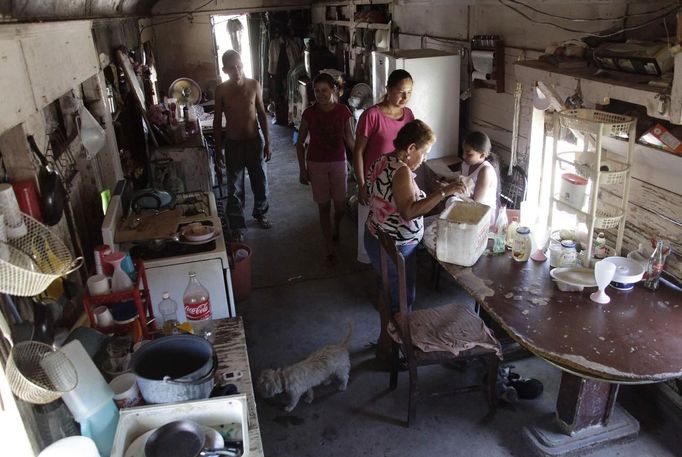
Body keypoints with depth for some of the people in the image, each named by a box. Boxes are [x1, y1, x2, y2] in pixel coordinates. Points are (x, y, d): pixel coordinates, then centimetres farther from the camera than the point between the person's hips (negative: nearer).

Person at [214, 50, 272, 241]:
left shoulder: (254, 85, -6)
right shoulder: (221, 90, -8)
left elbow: (262, 114, 1)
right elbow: (217, 121, -1)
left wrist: (267, 142, -1)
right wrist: (218, 149, -1)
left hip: (255, 141, 1)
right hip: (233, 144, -1)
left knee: (260, 181, 14)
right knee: (235, 187, 6)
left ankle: (260, 213, 40)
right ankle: (237, 226, 20)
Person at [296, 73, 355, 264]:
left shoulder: (343, 111, -6)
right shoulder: (309, 113, -8)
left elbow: (349, 139, 4)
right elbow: (300, 142, -1)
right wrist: (302, 169, -3)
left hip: (338, 163, 1)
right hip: (316, 164, -1)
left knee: (340, 205, 5)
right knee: (324, 206, 4)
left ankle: (336, 227, 40)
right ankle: (330, 247, 17)